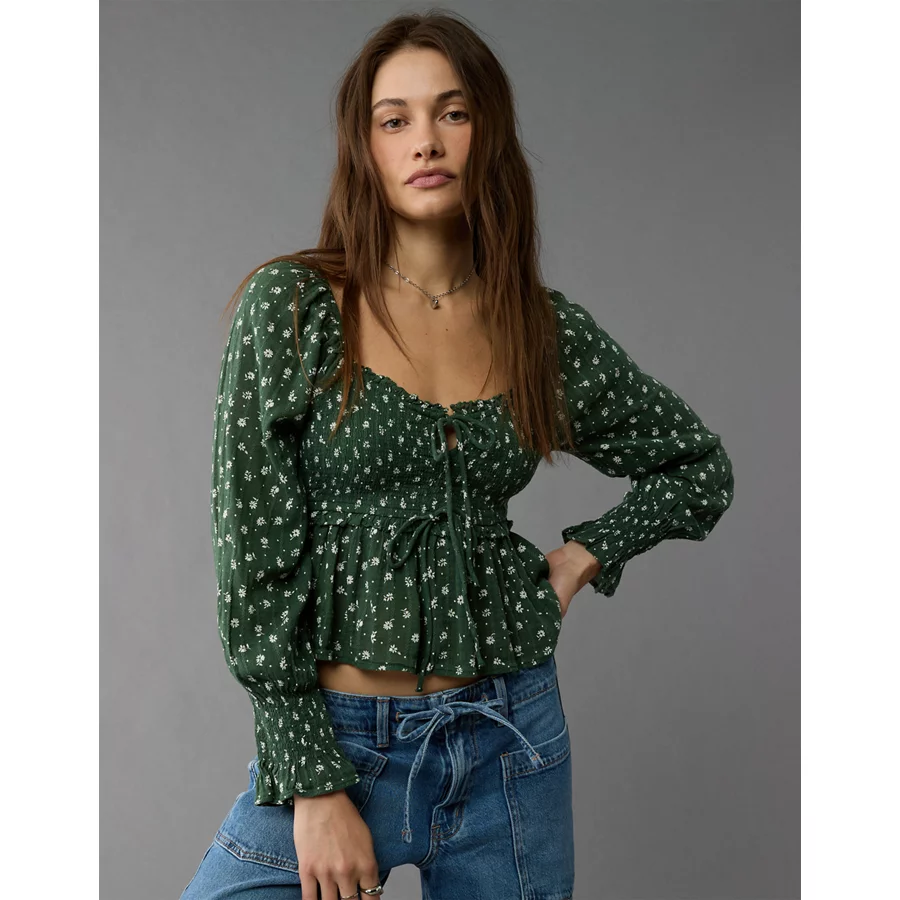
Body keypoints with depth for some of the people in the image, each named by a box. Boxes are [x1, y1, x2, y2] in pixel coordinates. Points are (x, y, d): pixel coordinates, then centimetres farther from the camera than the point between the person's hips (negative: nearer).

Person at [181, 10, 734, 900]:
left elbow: (701, 467, 17)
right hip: (334, 737, -2)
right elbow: (255, 557, -10)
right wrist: (314, 784, -12)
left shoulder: (549, 329, 2)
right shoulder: (293, 304, -7)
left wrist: (583, 556, 1)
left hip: (511, 745, 3)